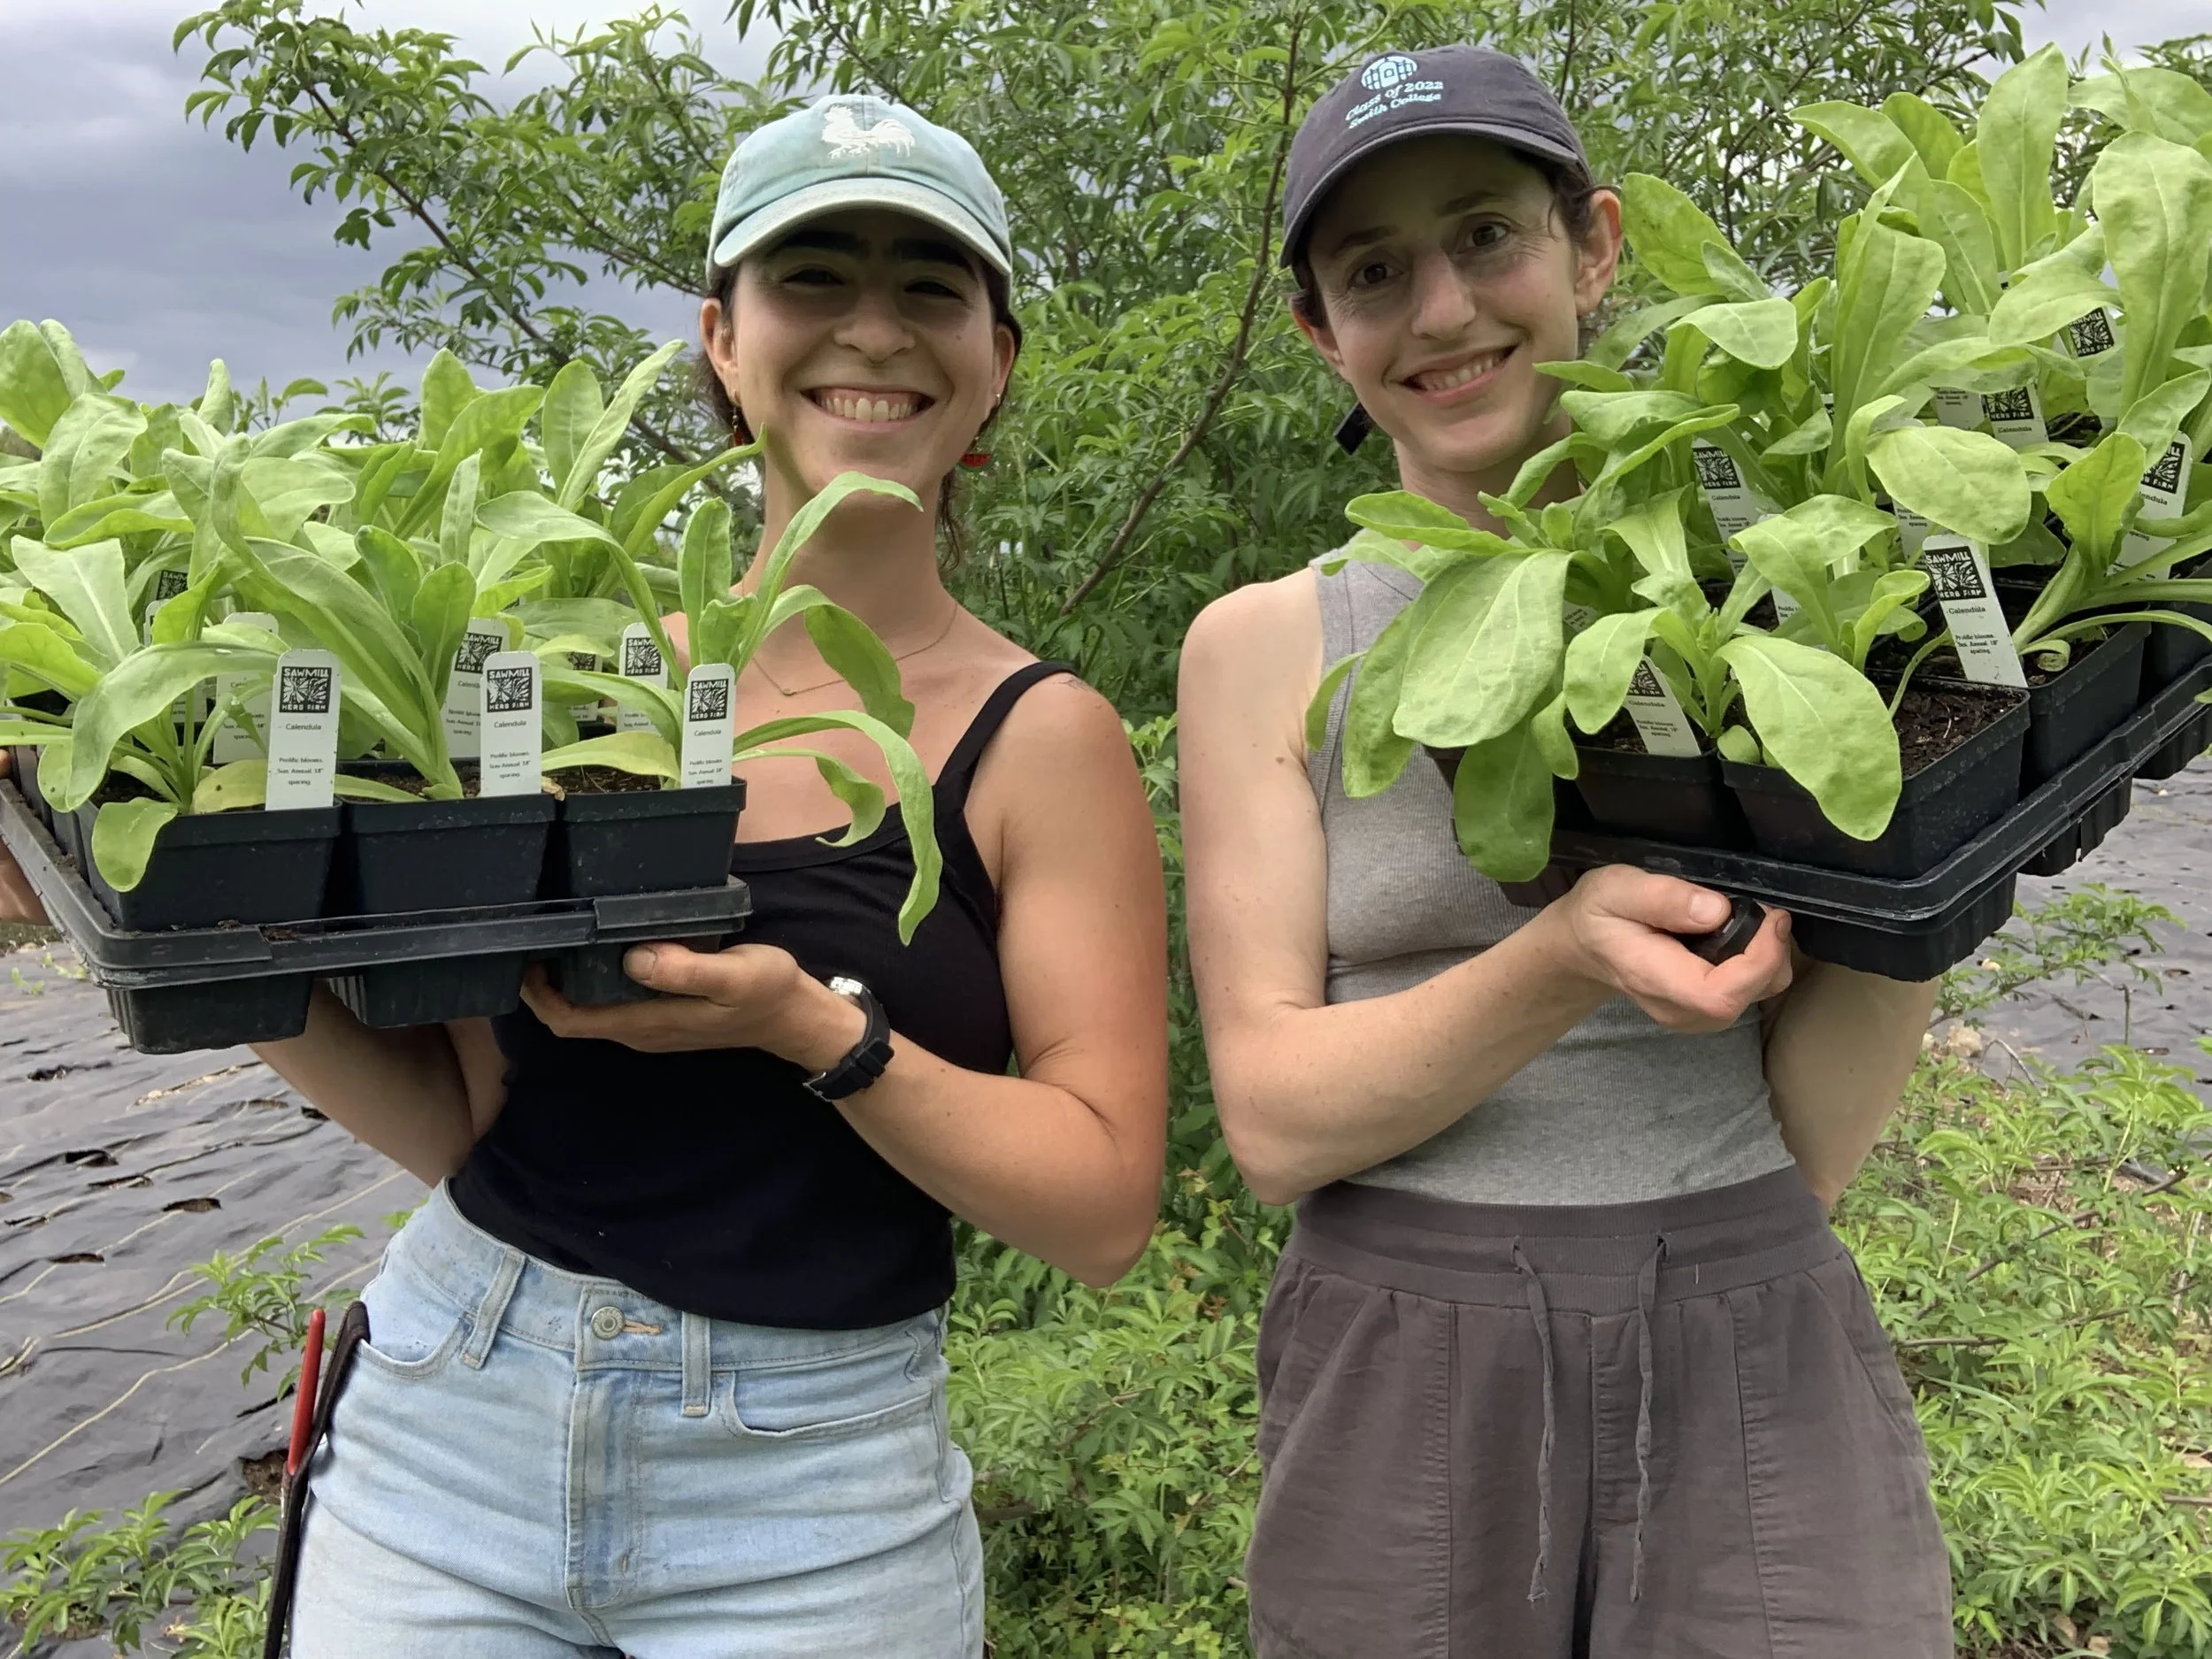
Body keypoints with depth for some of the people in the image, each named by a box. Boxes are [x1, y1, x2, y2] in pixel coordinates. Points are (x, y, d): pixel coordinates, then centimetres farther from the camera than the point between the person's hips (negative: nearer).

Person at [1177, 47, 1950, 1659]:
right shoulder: (1270, 644, -2)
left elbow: (1813, 1136, 0)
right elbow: (1273, 1117, -9)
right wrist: (1562, 964, -23)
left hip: (1761, 1362, 1)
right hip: (1403, 1385, 0)